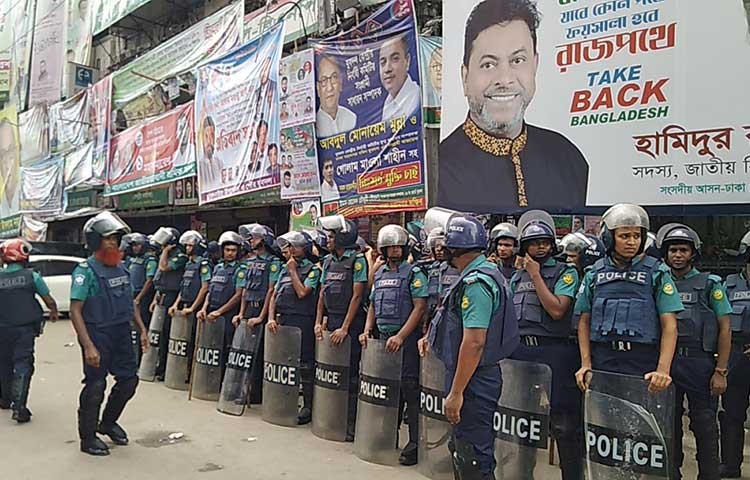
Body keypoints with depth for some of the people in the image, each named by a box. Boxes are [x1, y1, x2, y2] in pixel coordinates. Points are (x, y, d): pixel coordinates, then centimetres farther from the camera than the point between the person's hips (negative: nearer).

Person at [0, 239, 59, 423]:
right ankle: (19, 406, -12)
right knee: (23, 365, -3)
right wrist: (54, 312, 17)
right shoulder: (31, 276, -8)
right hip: (25, 329, -3)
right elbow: (49, 300, -4)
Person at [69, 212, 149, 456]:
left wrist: (142, 330, 11)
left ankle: (108, 423, 34)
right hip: (97, 335, -7)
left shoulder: (121, 268, 9)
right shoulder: (85, 271, -13)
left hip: (122, 334, 7)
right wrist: (88, 346, -24)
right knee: (95, 386, 2)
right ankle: (88, 438, 21)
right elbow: (75, 311, -18)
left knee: (129, 379, 12)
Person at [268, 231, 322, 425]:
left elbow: (302, 292, -16)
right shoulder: (284, 269, 16)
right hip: (282, 321, 7)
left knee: (305, 364, -1)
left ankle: (308, 407, 7)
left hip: (302, 322, -6)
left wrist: (293, 270, -7)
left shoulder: (312, 269, -3)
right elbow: (274, 296, 13)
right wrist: (271, 318, 0)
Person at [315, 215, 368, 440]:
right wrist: (318, 322, 6)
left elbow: (357, 296, -13)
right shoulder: (328, 261, 13)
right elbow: (322, 294, 15)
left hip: (351, 323, -6)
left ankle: (351, 425, 6)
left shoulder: (357, 260, -8)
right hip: (330, 321, 7)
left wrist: (344, 328, -15)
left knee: (350, 373, -2)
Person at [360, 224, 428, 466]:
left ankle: (415, 443, 4)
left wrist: (400, 337, -19)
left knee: (410, 389, -5)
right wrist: (367, 330, 6)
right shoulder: (379, 273, 14)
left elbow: (419, 308, -12)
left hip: (407, 339, -6)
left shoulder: (414, 273, -5)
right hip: (383, 337, 6)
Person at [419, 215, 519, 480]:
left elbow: (474, 342, -27)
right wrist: (434, 336, 19)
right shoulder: (484, 273, 10)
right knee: (462, 447, 23)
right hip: (477, 376, 11)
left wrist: (456, 392, -24)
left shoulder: (476, 283, -22)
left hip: (472, 379, -11)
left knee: (473, 458, 1)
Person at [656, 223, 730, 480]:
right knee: (670, 423, 12)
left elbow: (725, 329, -1)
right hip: (666, 362, 3)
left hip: (700, 362, -3)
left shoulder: (710, 284, 0)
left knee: (704, 425, 4)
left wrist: (720, 371, -7)